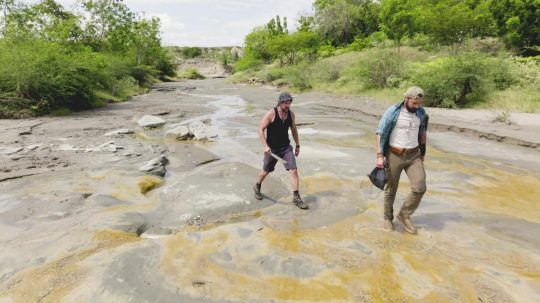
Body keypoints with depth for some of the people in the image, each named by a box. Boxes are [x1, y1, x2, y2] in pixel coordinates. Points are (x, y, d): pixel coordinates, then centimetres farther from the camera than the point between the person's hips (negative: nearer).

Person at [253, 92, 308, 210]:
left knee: (294, 170, -8)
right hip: (272, 148, -3)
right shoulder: (271, 114, -16)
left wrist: (297, 145, 15)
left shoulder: (291, 114, -1)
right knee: (266, 171, 12)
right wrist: (265, 146, -23)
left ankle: (296, 197, 2)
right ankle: (257, 187, 43)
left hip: (286, 147, 4)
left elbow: (293, 129, 13)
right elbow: (261, 130, -15)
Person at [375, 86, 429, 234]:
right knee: (391, 190, 7)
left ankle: (404, 214, 15)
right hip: (394, 155, -3)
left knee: (419, 187, -8)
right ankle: (388, 218, 29)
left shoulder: (421, 113, 2)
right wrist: (380, 156, -18)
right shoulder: (392, 111, -13)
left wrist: (422, 154, 20)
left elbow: (422, 133, 15)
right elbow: (381, 133, -12)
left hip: (414, 155, 4)